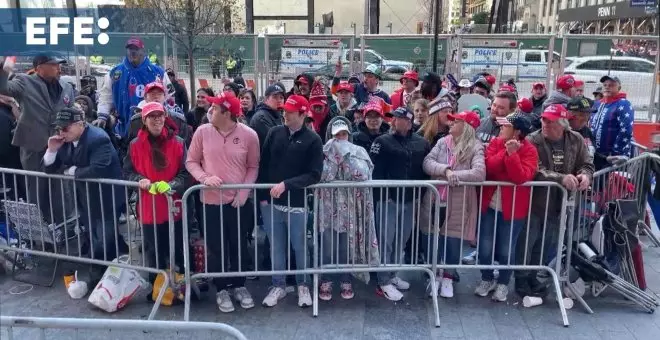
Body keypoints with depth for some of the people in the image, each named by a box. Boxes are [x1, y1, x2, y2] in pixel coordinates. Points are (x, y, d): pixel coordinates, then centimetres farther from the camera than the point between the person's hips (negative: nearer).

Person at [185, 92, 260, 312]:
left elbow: (253, 167, 1)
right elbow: (191, 162, 3)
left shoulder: (249, 135, -8)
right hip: (212, 201, 0)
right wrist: (204, 178, -15)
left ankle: (239, 285, 34)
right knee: (216, 248, 10)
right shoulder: (203, 131, -5)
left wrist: (244, 192, -10)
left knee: (239, 246, 14)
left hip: (239, 201, 0)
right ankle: (221, 289, 29)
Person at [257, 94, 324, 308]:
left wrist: (287, 184, -19)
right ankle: (278, 286, 27)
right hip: (271, 202, 3)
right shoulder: (274, 133, 3)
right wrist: (262, 196, 1)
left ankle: (303, 285, 28)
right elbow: (263, 165, 6)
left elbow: (315, 174, -11)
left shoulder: (312, 140, -6)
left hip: (297, 204, -2)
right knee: (276, 247, 13)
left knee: (300, 247, 10)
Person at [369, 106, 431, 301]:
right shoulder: (382, 141, -7)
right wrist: (380, 194, -17)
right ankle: (384, 282, 8)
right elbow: (373, 170, -11)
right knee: (386, 240, -1)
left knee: (401, 240, 15)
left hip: (410, 200, 5)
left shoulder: (422, 143, 6)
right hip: (388, 198, -5)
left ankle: (392, 275, 30)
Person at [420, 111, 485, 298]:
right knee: (430, 238, 12)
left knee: (453, 241, 8)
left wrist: (454, 175, -22)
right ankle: (436, 274, 34)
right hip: (435, 200, 4)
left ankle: (448, 277, 31)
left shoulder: (475, 148, -9)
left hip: (458, 203, -3)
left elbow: (479, 173, -24)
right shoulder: (442, 142, 2)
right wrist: (445, 170, -23)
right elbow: (427, 163, -8)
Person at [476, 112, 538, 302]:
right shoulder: (495, 143, 1)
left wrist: (512, 153, -28)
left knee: (506, 249, 6)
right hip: (489, 205, 3)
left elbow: (521, 177, -23)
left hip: (512, 208, -3)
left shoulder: (529, 151, -9)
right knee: (485, 246, 6)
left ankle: (503, 284, 26)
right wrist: (505, 151, -21)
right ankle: (487, 279, 29)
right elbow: (489, 167, -14)